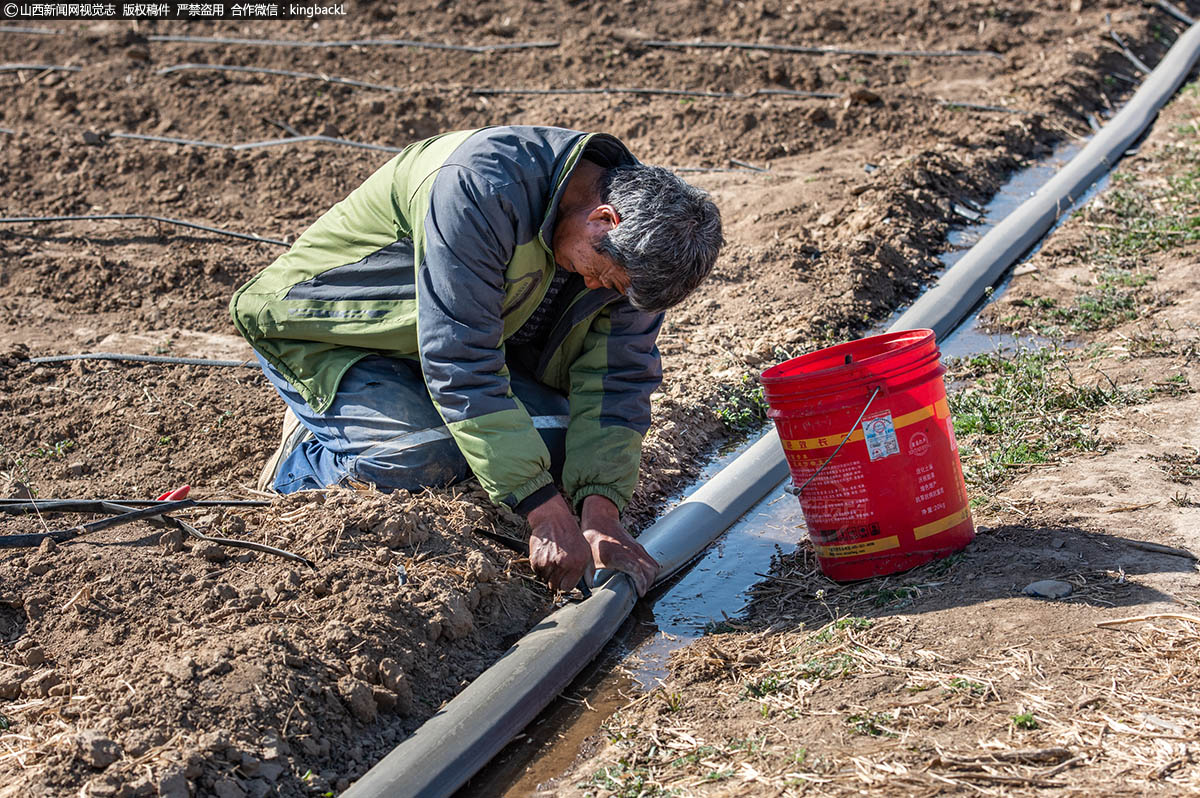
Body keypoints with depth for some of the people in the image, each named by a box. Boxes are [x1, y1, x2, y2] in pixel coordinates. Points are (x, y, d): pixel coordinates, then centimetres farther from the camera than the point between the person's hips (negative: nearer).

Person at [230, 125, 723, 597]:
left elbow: (618, 378, -11)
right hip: (326, 337, -6)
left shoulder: (638, 238, -14)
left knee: (567, 441, -13)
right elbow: (459, 363, -39)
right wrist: (545, 511, -38)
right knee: (425, 459, -30)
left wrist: (601, 513, -25)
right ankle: (301, 463, 1)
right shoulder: (480, 188, -38)